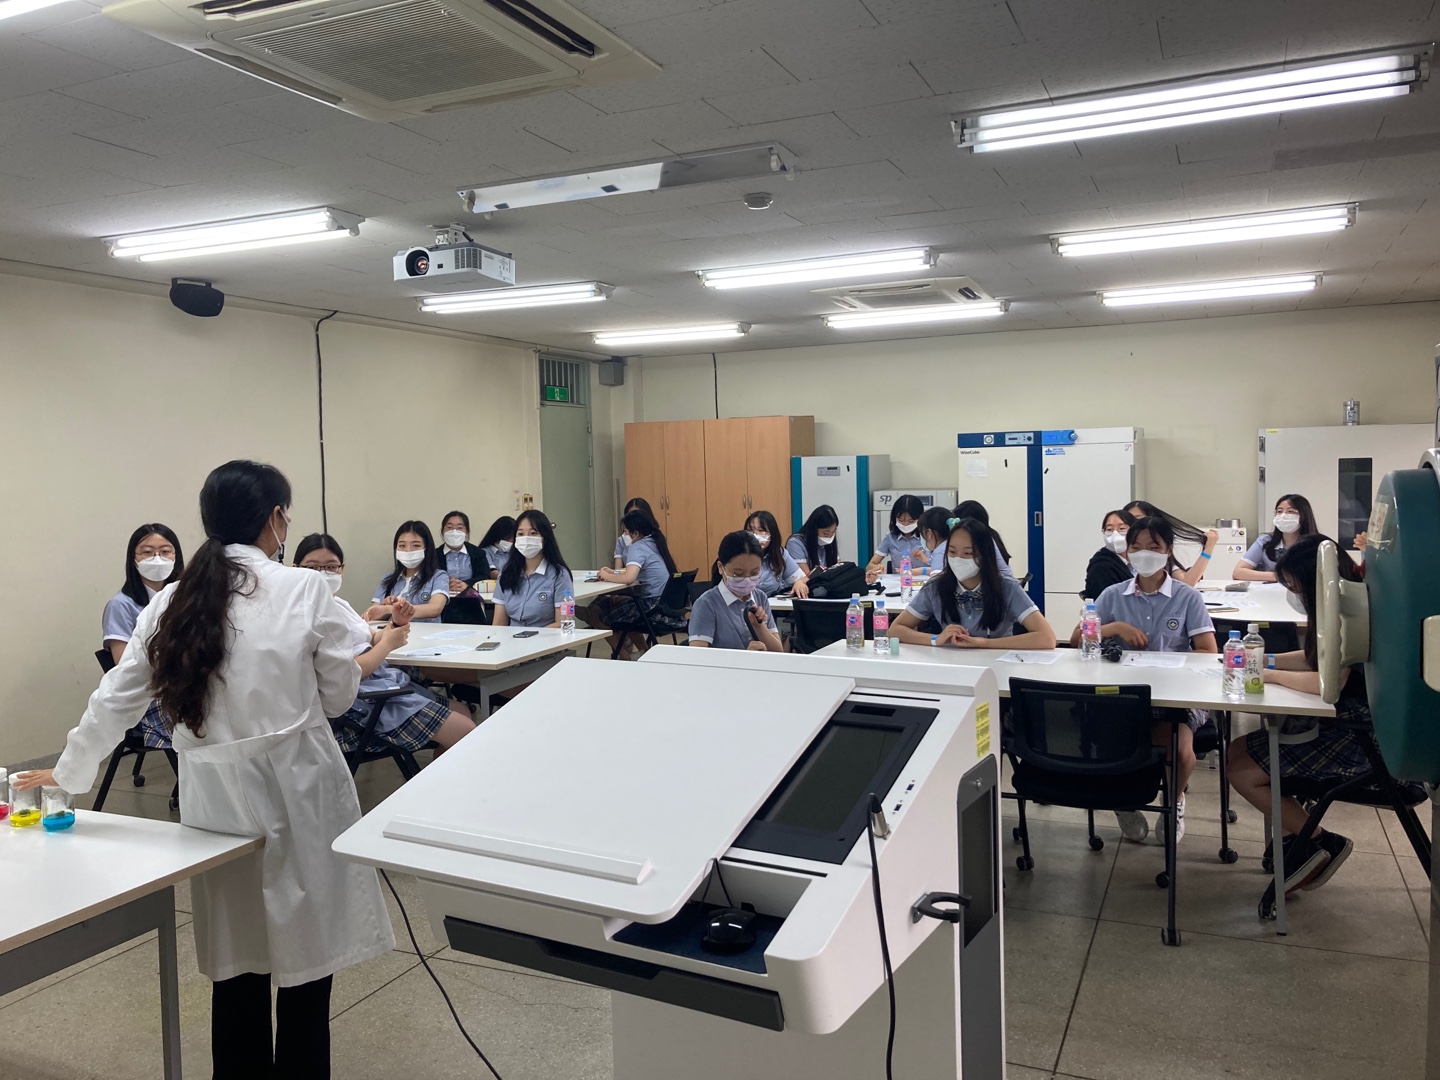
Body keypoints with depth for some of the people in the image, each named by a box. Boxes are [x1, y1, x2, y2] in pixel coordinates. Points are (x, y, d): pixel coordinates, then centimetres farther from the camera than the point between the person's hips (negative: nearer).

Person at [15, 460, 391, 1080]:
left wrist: (70, 770, 26)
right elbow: (338, 696, -2)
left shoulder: (171, 604, 3)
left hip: (215, 795, 5)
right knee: (305, 962, 8)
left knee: (235, 968, 17)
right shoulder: (305, 590, -10)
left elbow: (117, 698, 11)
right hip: (296, 789, -4)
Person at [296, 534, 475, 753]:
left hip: (385, 683, 10)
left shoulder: (337, 603, 12)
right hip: (365, 701, -10)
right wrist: (388, 644, -13)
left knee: (462, 711, 15)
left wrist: (398, 623, -5)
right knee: (468, 733, -10)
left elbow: (372, 639, 16)